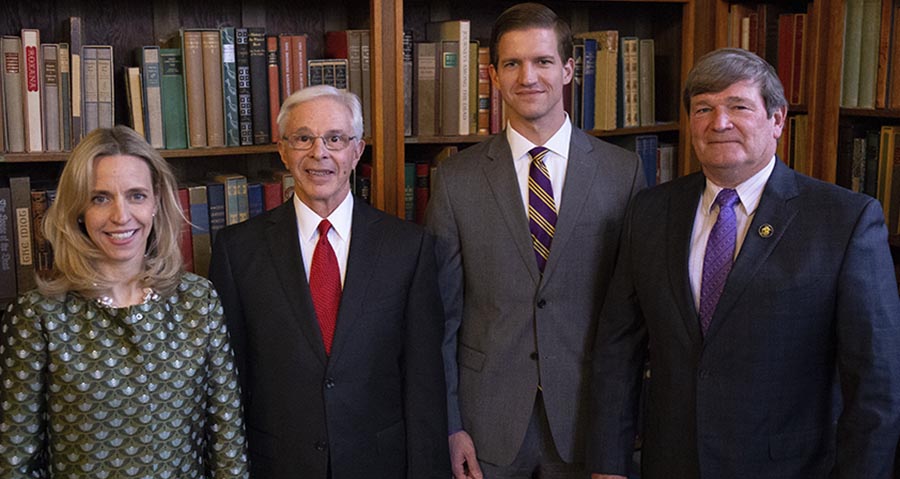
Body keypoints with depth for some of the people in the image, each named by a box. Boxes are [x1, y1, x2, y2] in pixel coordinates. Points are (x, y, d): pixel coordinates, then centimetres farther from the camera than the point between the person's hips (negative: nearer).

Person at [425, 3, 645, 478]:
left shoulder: (623, 171, -2)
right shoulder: (456, 178, -2)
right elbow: (442, 311, -1)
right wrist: (448, 425, -3)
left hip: (587, 410, 0)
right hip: (488, 416, 0)